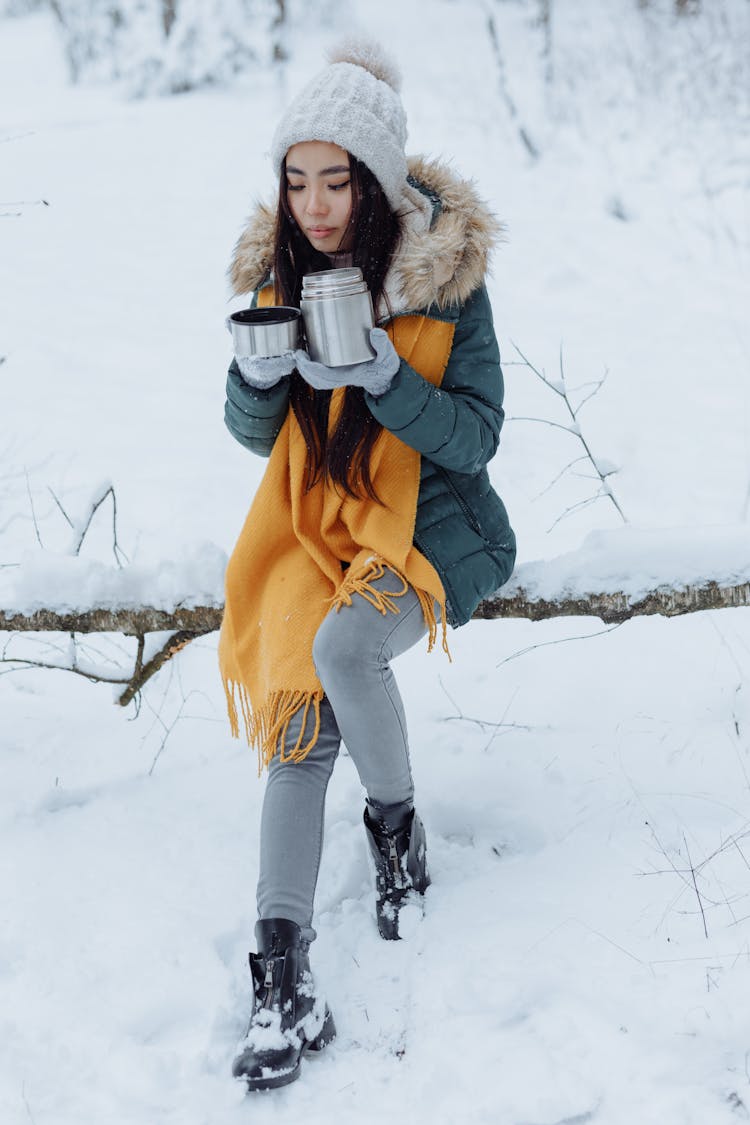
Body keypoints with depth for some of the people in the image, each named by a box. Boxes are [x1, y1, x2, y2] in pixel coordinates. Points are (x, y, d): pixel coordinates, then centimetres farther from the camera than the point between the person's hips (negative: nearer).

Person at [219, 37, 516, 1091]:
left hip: (433, 527, -3)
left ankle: (397, 824, -2)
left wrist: (381, 376, -28)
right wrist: (258, 371, -19)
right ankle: (285, 980, -18)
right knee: (297, 720, -14)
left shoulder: (448, 278, -11)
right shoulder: (282, 270, 0)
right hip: (318, 525, 4)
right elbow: (255, 433, 4)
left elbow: (475, 437, -12)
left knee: (342, 645, -32)